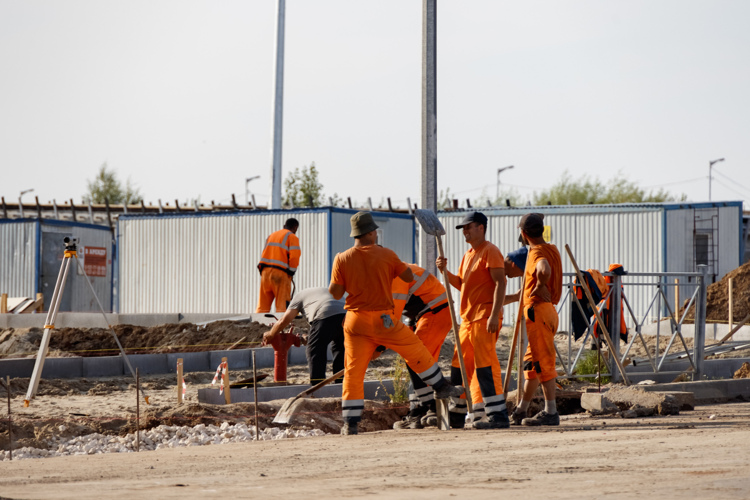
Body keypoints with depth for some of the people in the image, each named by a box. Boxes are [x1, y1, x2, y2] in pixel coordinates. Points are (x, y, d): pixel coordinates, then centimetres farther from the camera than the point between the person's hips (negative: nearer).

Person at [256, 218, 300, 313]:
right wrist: (291, 272, 0)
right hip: (280, 273, -6)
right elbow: (294, 256, -10)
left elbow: (263, 255, 16)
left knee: (262, 306, 8)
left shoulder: (271, 236, 23)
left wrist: (262, 270, 11)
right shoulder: (291, 237, 2)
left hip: (265, 271, 6)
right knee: (282, 305, -6)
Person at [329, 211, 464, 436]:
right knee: (416, 351, 17)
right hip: (384, 320, -2)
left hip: (355, 321, 2)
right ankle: (441, 387, 29)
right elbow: (409, 277, 5)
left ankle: (351, 422, 1)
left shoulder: (342, 259, -4)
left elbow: (335, 293, -2)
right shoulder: (387, 255, -6)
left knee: (353, 370, 4)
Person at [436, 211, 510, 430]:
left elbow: (500, 283, -16)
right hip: (468, 318, 10)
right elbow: (461, 284, 24)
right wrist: (445, 271, 6)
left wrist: (494, 315, -24)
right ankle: (457, 416, 21)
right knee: (460, 367, 13)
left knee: (485, 366, -13)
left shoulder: (490, 252, -9)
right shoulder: (468, 255, 20)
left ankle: (499, 416, -14)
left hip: (485, 318, -10)